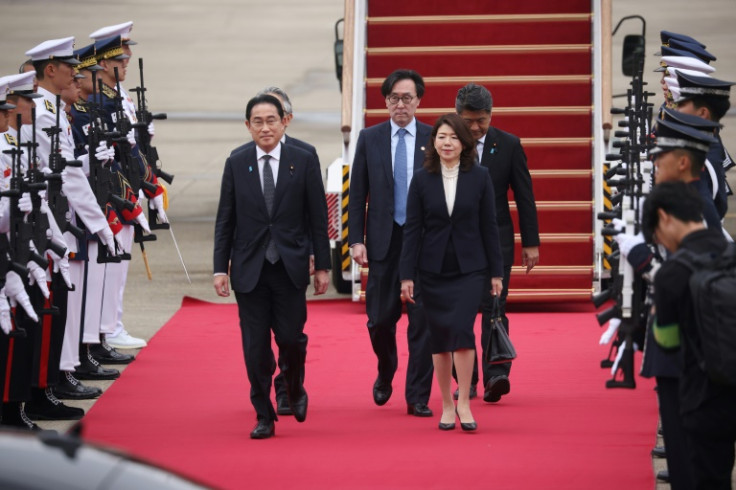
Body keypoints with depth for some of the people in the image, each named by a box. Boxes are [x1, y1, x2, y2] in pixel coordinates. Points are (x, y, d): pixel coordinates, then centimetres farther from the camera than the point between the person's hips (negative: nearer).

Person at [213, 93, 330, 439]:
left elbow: (318, 219, 3)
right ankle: (264, 417, 10)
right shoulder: (236, 165, 4)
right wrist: (220, 268, 0)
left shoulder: (304, 162, 1)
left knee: (290, 337, -5)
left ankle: (295, 390, 26)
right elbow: (225, 222, 6)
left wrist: (322, 266, 1)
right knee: (255, 346, 0)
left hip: (290, 267, -1)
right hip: (249, 268, 1)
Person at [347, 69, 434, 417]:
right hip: (384, 241, 1)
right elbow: (357, 195, 5)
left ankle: (417, 397, 4)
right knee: (380, 317, 2)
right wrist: (356, 240, -3)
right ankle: (385, 373, 32)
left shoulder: (434, 139, 3)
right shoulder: (370, 139, 6)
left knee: (422, 319, -3)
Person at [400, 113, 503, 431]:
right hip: (433, 270, 1)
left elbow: (489, 226, 2)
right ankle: (447, 406, 14)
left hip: (469, 269, -1)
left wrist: (496, 272, 1)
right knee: (439, 338, 5)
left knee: (462, 329, -16)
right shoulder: (422, 180, 1)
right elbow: (412, 229, 1)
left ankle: (464, 402, -8)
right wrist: (407, 275, -4)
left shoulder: (479, 178, 0)